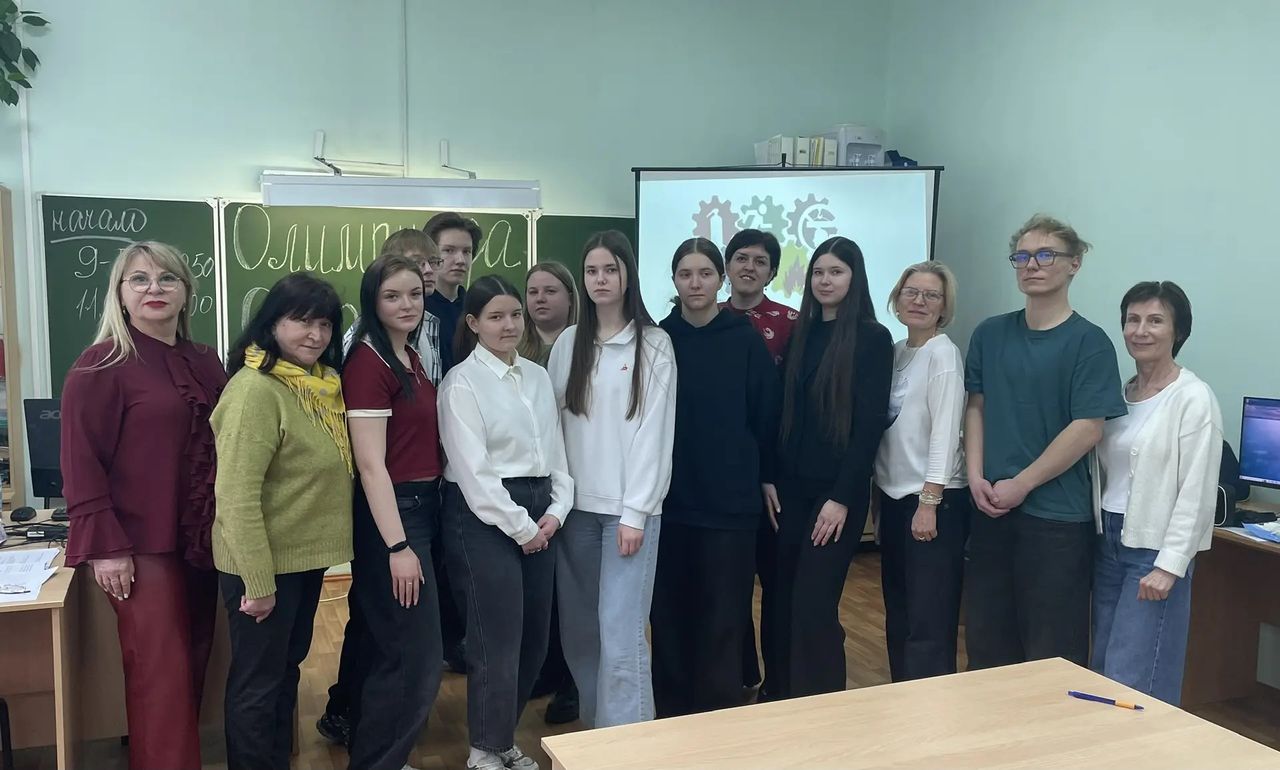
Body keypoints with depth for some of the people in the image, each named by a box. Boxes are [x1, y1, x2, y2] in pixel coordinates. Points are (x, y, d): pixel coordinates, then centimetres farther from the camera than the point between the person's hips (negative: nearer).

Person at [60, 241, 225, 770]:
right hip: (143, 545, -6)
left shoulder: (205, 363, 11)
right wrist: (105, 546, -16)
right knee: (162, 678, -5)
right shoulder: (101, 365, -8)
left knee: (193, 667, 12)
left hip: (203, 541, 6)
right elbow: (81, 463, -11)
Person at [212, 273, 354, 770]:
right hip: (265, 563, -8)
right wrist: (258, 582, -23)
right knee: (257, 683, 7)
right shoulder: (255, 389, -21)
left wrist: (327, 543, 9)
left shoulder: (323, 383, 5)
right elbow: (237, 496, -24)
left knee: (287, 669, 22)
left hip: (306, 556, 9)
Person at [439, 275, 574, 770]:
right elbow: (472, 470, -13)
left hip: (539, 516, 7)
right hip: (486, 516, -6)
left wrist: (555, 511, -1)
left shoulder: (537, 376, 11)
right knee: (498, 638, -1)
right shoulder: (462, 382, -8)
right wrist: (521, 526, -11)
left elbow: (556, 450, 12)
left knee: (534, 636, 11)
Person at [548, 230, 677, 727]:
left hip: (629, 506, -4)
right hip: (576, 504, 4)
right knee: (578, 630, 10)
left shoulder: (654, 345, -3)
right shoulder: (568, 343, 9)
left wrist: (634, 512, -11)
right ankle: (592, 729, 27)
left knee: (620, 634, -8)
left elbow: (654, 432, -7)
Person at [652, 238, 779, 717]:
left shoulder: (746, 340, -2)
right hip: (668, 497, 2)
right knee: (669, 612, 9)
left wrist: (769, 476, 2)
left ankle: (719, 715, 18)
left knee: (723, 614, 4)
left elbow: (766, 412, 1)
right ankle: (672, 711, 24)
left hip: (730, 498, -1)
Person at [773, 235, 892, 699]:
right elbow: (785, 413, 11)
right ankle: (783, 701, 24)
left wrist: (842, 497, -15)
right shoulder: (802, 333, 11)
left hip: (837, 490, -5)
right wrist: (772, 478, 4)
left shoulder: (873, 338, -6)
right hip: (792, 486, 5)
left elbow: (870, 423, -11)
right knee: (785, 602, 9)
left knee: (814, 604, -3)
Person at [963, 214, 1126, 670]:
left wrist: (1020, 485, -11)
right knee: (986, 642, 14)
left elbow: (1088, 429, -12)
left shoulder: (1088, 342, -6)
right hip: (991, 510, 5)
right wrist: (976, 477, -3)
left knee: (1052, 653, 5)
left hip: (1057, 516, -4)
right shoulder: (990, 334, 7)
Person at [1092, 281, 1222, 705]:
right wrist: (1098, 535, 8)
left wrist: (1169, 565, -17)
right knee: (1103, 670, 12)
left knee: (1132, 679, -5)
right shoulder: (1120, 393, 10)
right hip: (1108, 540, 7)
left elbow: (1197, 492, -14)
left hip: (1154, 548, -7)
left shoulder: (1193, 398, -10)